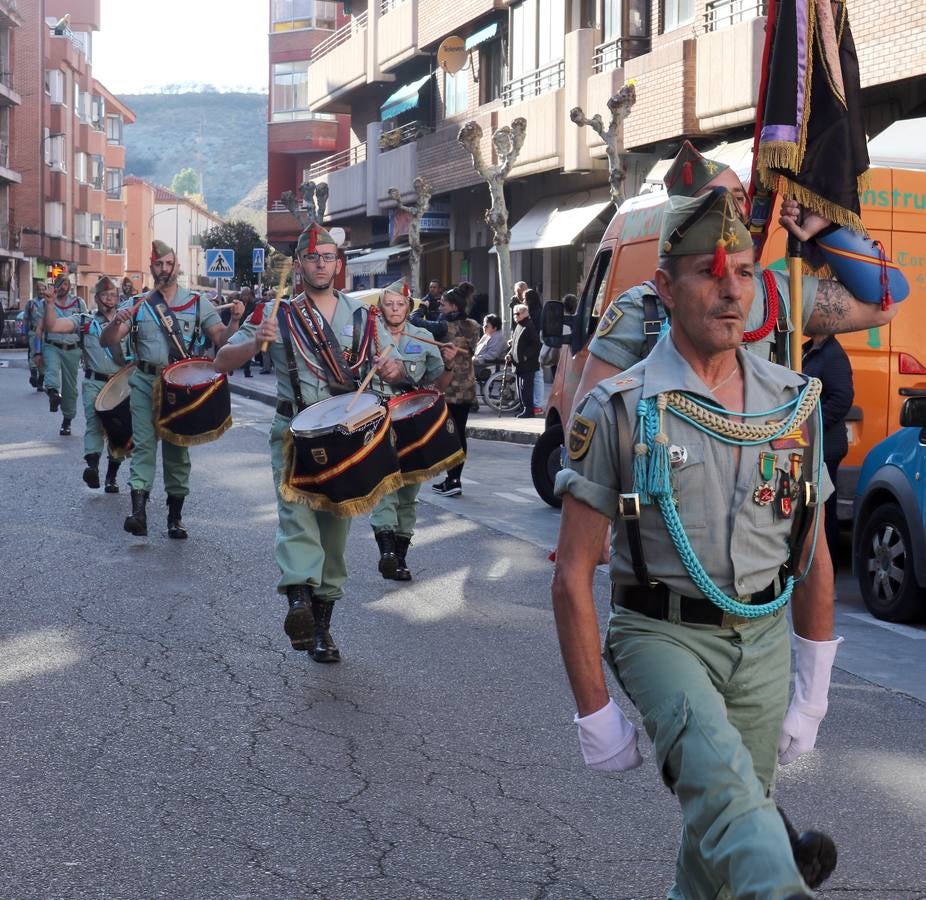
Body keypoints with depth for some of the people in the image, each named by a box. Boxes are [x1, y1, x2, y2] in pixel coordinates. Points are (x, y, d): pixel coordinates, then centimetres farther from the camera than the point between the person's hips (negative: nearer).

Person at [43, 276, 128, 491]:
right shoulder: (84, 321, 8)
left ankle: (111, 476, 16)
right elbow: (52, 327, -4)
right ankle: (92, 465, -35)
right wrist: (49, 304, -15)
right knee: (94, 422, -20)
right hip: (94, 382, -2)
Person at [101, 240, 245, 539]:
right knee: (143, 444, -11)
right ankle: (138, 510, -20)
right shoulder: (137, 305, 5)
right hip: (145, 382, 0)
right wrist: (117, 321, -23)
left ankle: (175, 516, 13)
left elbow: (220, 339, 1)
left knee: (177, 449, 6)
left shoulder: (198, 303, 5)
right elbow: (107, 342, -2)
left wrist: (234, 321, -19)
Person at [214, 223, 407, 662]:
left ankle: (322, 624, 19)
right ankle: (299, 599, -43)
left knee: (335, 525, 8)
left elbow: (392, 371, 15)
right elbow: (222, 362, -1)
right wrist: (255, 342, -22)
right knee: (296, 511, -26)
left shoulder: (359, 315, 10)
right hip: (295, 429, -3)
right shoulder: (277, 313, 2)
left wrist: (394, 369, -10)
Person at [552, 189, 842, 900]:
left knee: (728, 820, 9)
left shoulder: (797, 403, 4)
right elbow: (574, 576, -8)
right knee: (721, 776, -30)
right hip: (664, 634, -4)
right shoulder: (620, 412, -10)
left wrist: (815, 681, 13)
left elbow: (812, 552, 13)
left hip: (764, 639, 4)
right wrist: (595, 712, -9)